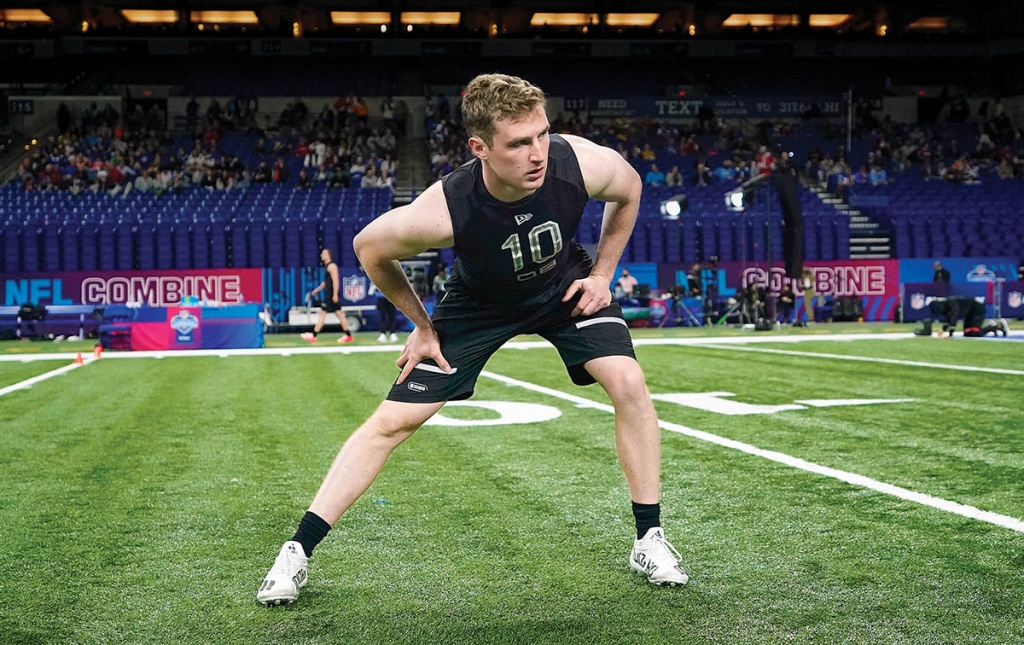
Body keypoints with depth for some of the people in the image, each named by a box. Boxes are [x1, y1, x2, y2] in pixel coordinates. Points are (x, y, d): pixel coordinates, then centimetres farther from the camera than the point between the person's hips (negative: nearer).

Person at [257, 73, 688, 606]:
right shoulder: (444, 211, -39)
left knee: (627, 382, -19)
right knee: (392, 421, -6)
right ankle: (297, 552, 5)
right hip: (479, 301, -2)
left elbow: (629, 189, -6)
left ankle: (649, 540, -1)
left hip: (565, 286, 2)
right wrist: (422, 325, -7)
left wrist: (602, 273, -6)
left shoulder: (582, 164, -33)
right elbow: (368, 248, -16)